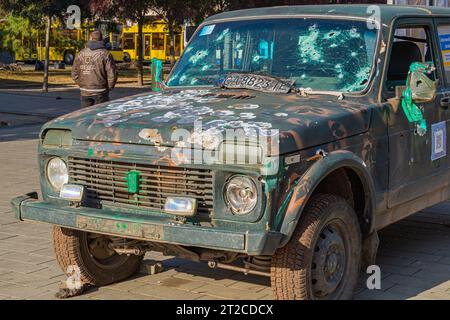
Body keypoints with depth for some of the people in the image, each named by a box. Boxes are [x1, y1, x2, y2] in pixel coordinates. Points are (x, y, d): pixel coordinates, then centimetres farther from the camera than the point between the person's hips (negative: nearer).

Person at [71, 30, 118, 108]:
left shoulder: (81, 54, 4)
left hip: (84, 92, 4)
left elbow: (74, 73, 7)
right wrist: (109, 87, 3)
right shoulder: (105, 54, -9)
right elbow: (112, 73, -13)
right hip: (100, 92, -4)